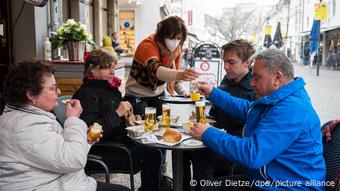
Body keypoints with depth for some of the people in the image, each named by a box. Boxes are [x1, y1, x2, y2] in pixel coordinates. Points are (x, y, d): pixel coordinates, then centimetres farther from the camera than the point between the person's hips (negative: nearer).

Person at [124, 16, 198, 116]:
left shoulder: (176, 48, -7)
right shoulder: (148, 45, -27)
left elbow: (173, 72, 4)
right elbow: (155, 70, -46)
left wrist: (183, 93, -12)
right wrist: (180, 75, -64)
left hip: (158, 94, 5)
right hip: (137, 95, -5)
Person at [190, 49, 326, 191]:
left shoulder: (290, 110, -27)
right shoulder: (282, 99, 6)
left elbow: (252, 154, -32)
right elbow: (247, 109, 23)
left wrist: (208, 134, -22)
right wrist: (213, 93, 19)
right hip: (264, 180, 9)